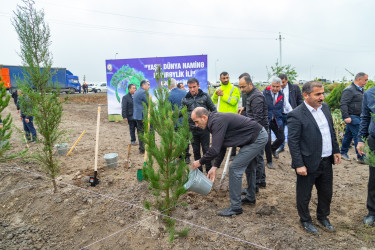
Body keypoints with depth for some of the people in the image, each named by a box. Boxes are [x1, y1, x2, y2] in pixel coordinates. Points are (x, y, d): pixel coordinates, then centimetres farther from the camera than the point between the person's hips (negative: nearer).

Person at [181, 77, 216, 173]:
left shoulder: (205, 96, 0)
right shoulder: (185, 99, 4)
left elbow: (213, 109, 6)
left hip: (204, 128, -2)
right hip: (192, 129, 2)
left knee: (206, 149, 6)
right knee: (196, 150, 12)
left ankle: (209, 170, 22)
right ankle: (198, 170, 28)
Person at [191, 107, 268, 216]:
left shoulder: (218, 122, -23)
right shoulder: (215, 121, 9)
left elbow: (215, 150, -28)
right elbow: (221, 148, 13)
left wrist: (200, 162, -12)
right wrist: (215, 167, 7)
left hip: (257, 139, -11)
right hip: (260, 135, 11)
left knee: (235, 168, -9)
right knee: (248, 166, 24)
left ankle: (236, 207, 2)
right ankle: (250, 198, 41)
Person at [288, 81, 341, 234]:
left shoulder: (325, 107, 4)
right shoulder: (296, 115, -20)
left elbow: (331, 131, 15)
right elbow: (293, 142, -19)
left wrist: (336, 150, 12)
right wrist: (299, 165, -20)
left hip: (326, 162, 7)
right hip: (309, 164, -7)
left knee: (326, 193, 23)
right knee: (304, 196, 13)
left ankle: (323, 217, 47)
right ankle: (305, 220, 36)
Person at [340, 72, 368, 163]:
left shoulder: (360, 89, 16)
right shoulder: (349, 90, -14)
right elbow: (343, 104, -22)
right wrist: (346, 116, -28)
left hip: (357, 117, 9)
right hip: (352, 117, -9)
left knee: (348, 135, 15)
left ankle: (343, 153, 25)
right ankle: (361, 157, -1)